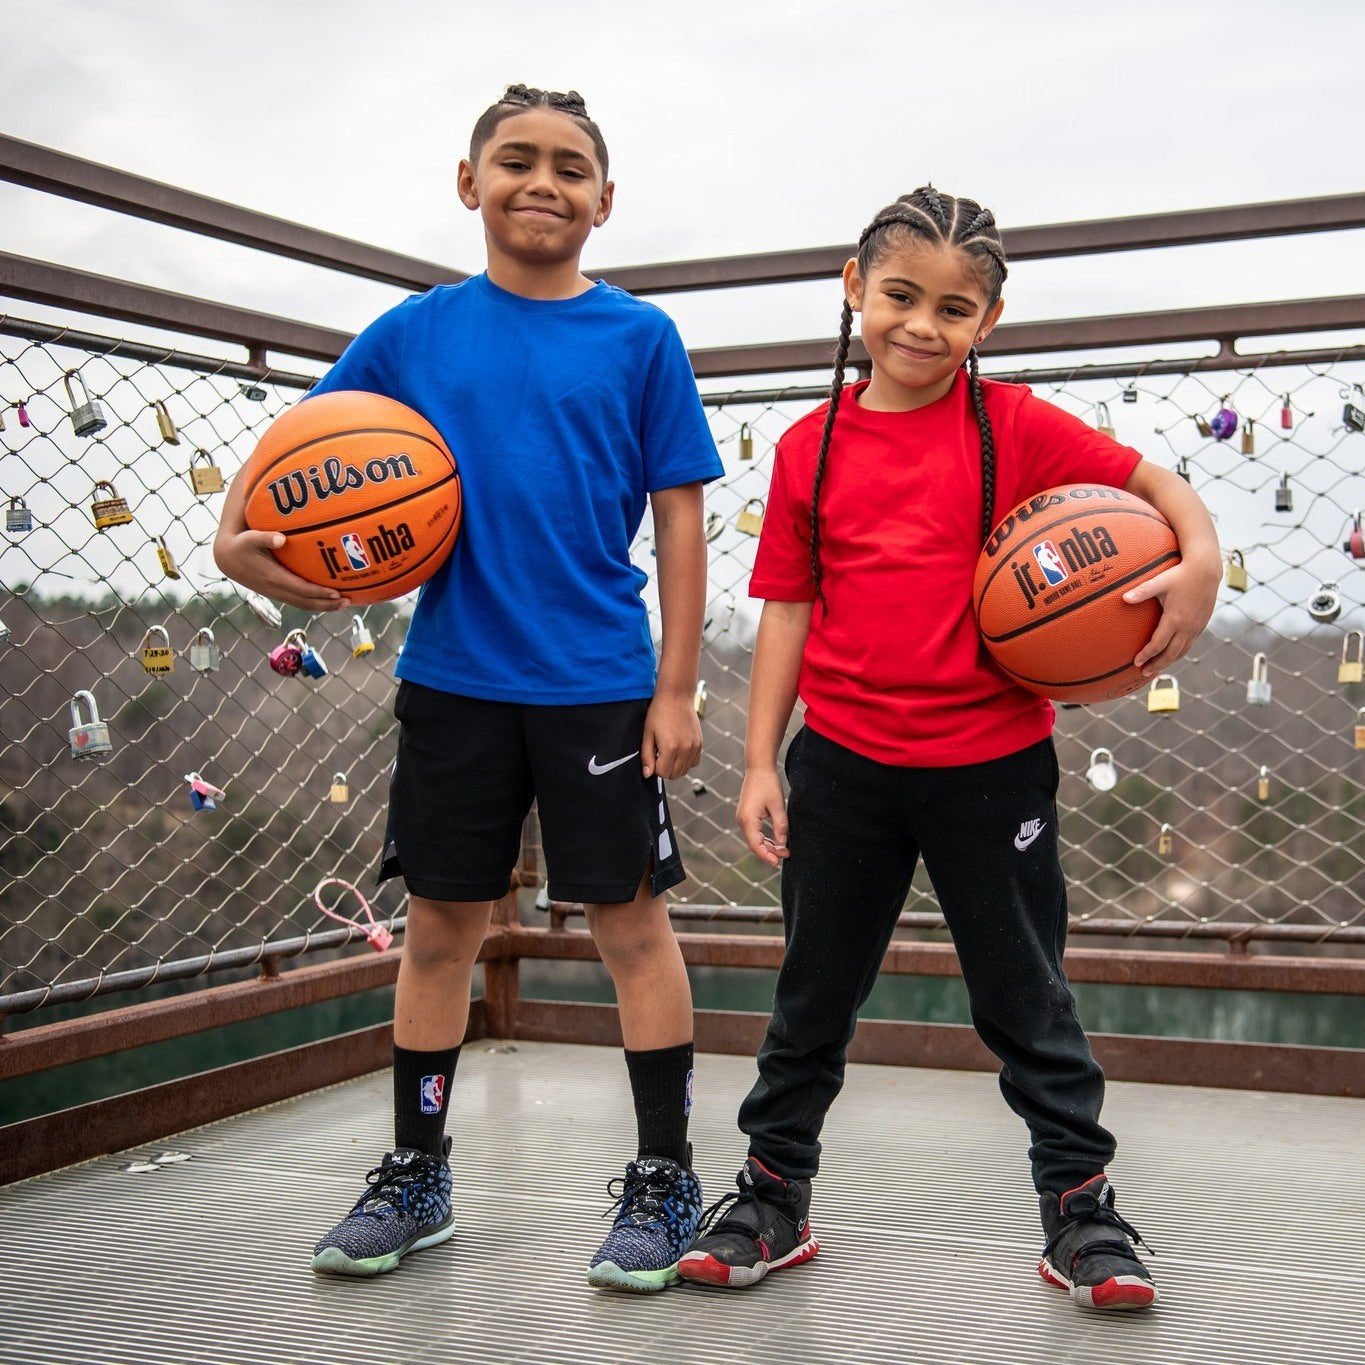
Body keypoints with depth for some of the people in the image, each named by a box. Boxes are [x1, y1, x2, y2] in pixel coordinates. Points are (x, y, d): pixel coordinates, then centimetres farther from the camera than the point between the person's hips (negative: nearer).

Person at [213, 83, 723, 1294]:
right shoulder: (417, 331, 5)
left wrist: (676, 688, -5)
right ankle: (416, 1177, 26)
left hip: (600, 683, -2)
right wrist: (238, 538, -9)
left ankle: (664, 1180, 17)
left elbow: (678, 521, -1)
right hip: (454, 679, 2)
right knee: (442, 921, 11)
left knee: (631, 921, 2)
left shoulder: (639, 338, 0)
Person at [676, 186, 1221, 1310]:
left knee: (1027, 998, 10)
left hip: (992, 763, -2)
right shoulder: (812, 447, 2)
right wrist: (760, 763, 2)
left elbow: (1153, 482, 0)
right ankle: (773, 1198, 29)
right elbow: (787, 609, 4)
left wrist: (1201, 562, -21)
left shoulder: (1014, 426, -3)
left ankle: (1080, 1206, 25)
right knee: (814, 996, 14)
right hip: (843, 764, 2)